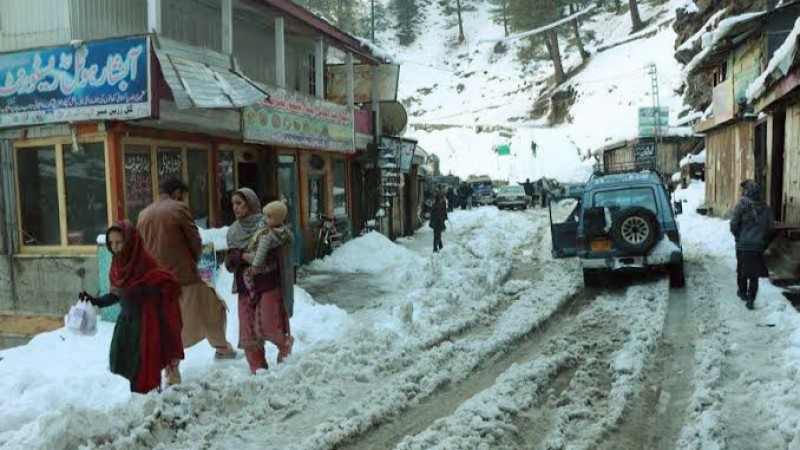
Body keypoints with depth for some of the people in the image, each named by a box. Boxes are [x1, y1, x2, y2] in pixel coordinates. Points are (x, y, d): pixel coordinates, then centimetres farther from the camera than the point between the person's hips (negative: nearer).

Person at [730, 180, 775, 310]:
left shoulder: (742, 204, -11)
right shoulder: (766, 208, 1)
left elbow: (734, 224, -14)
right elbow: (771, 228, 2)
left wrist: (739, 237, 3)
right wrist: (764, 242, 13)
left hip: (743, 245, -2)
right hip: (759, 246, 2)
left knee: (742, 270, 17)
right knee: (754, 274, 8)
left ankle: (743, 292, 33)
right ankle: (750, 299, 3)